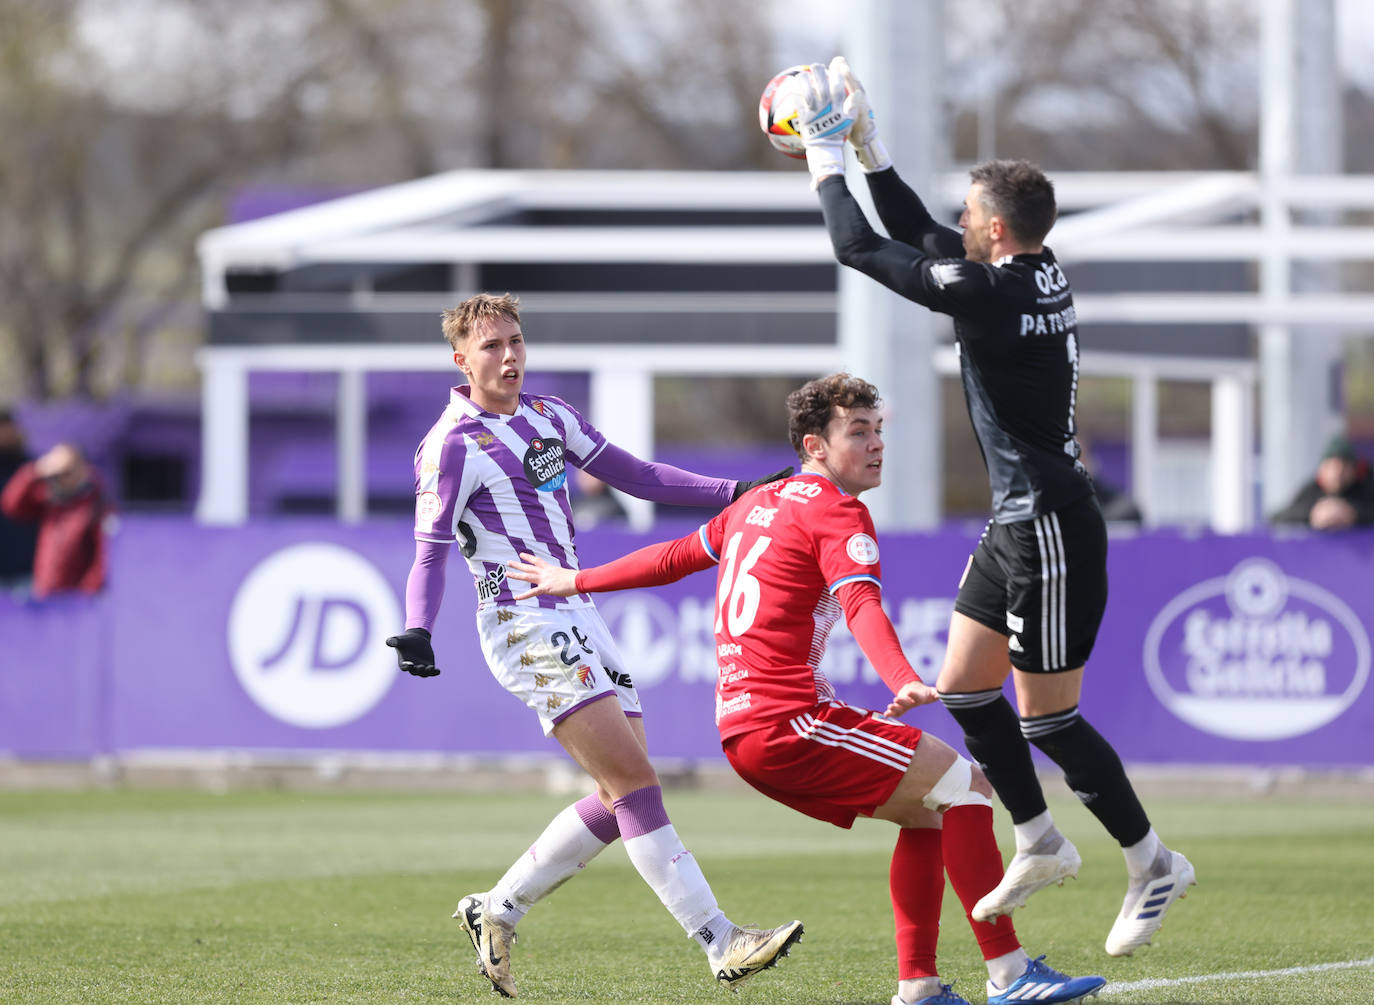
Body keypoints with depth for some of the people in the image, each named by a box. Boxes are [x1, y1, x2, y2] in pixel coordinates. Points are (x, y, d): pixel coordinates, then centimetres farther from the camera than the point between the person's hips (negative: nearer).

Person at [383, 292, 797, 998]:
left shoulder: (549, 416, 13)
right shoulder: (452, 445, -8)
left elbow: (637, 476, 20)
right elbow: (430, 553, -10)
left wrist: (737, 492, 13)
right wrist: (417, 633, -28)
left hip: (579, 618, 8)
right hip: (525, 628, -8)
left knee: (621, 798, 4)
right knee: (634, 781, -17)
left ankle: (496, 911, 18)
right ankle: (720, 944, -21)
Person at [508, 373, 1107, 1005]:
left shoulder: (760, 502, 20)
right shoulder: (838, 513, -8)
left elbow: (675, 556, 31)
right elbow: (861, 604, -25)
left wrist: (576, 581, 45)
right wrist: (903, 683, -42)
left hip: (744, 722, 10)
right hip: (785, 722, -10)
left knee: (926, 808, 17)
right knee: (966, 785, -11)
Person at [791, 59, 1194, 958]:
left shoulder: (993, 292, -21)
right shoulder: (1038, 275, 5)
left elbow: (862, 248, -15)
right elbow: (921, 235, 21)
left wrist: (827, 160, -3)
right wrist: (869, 150, 17)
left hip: (1051, 529, -10)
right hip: (1021, 521, 10)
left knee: (1048, 716, -2)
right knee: (963, 687, 13)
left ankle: (1153, 865, 7)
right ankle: (1040, 844, 23)